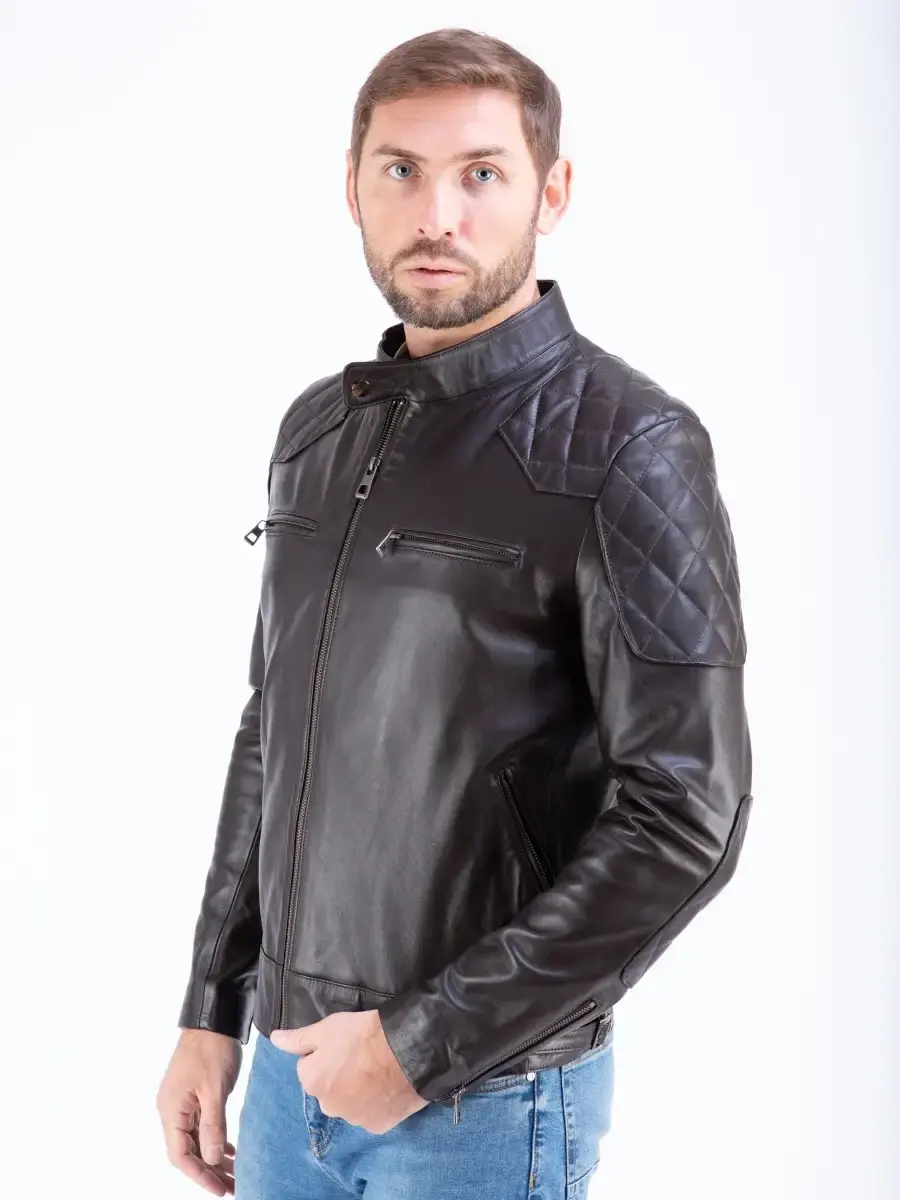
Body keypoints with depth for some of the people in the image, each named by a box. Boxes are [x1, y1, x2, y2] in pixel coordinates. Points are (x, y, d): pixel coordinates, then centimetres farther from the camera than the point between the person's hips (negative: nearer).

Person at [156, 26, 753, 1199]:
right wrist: (212, 1013, 9)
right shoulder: (317, 427, 5)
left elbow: (685, 819, -18)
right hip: (292, 1069, 6)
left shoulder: (625, 447, -14)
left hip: (485, 1097, -5)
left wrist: (421, 1047, -16)